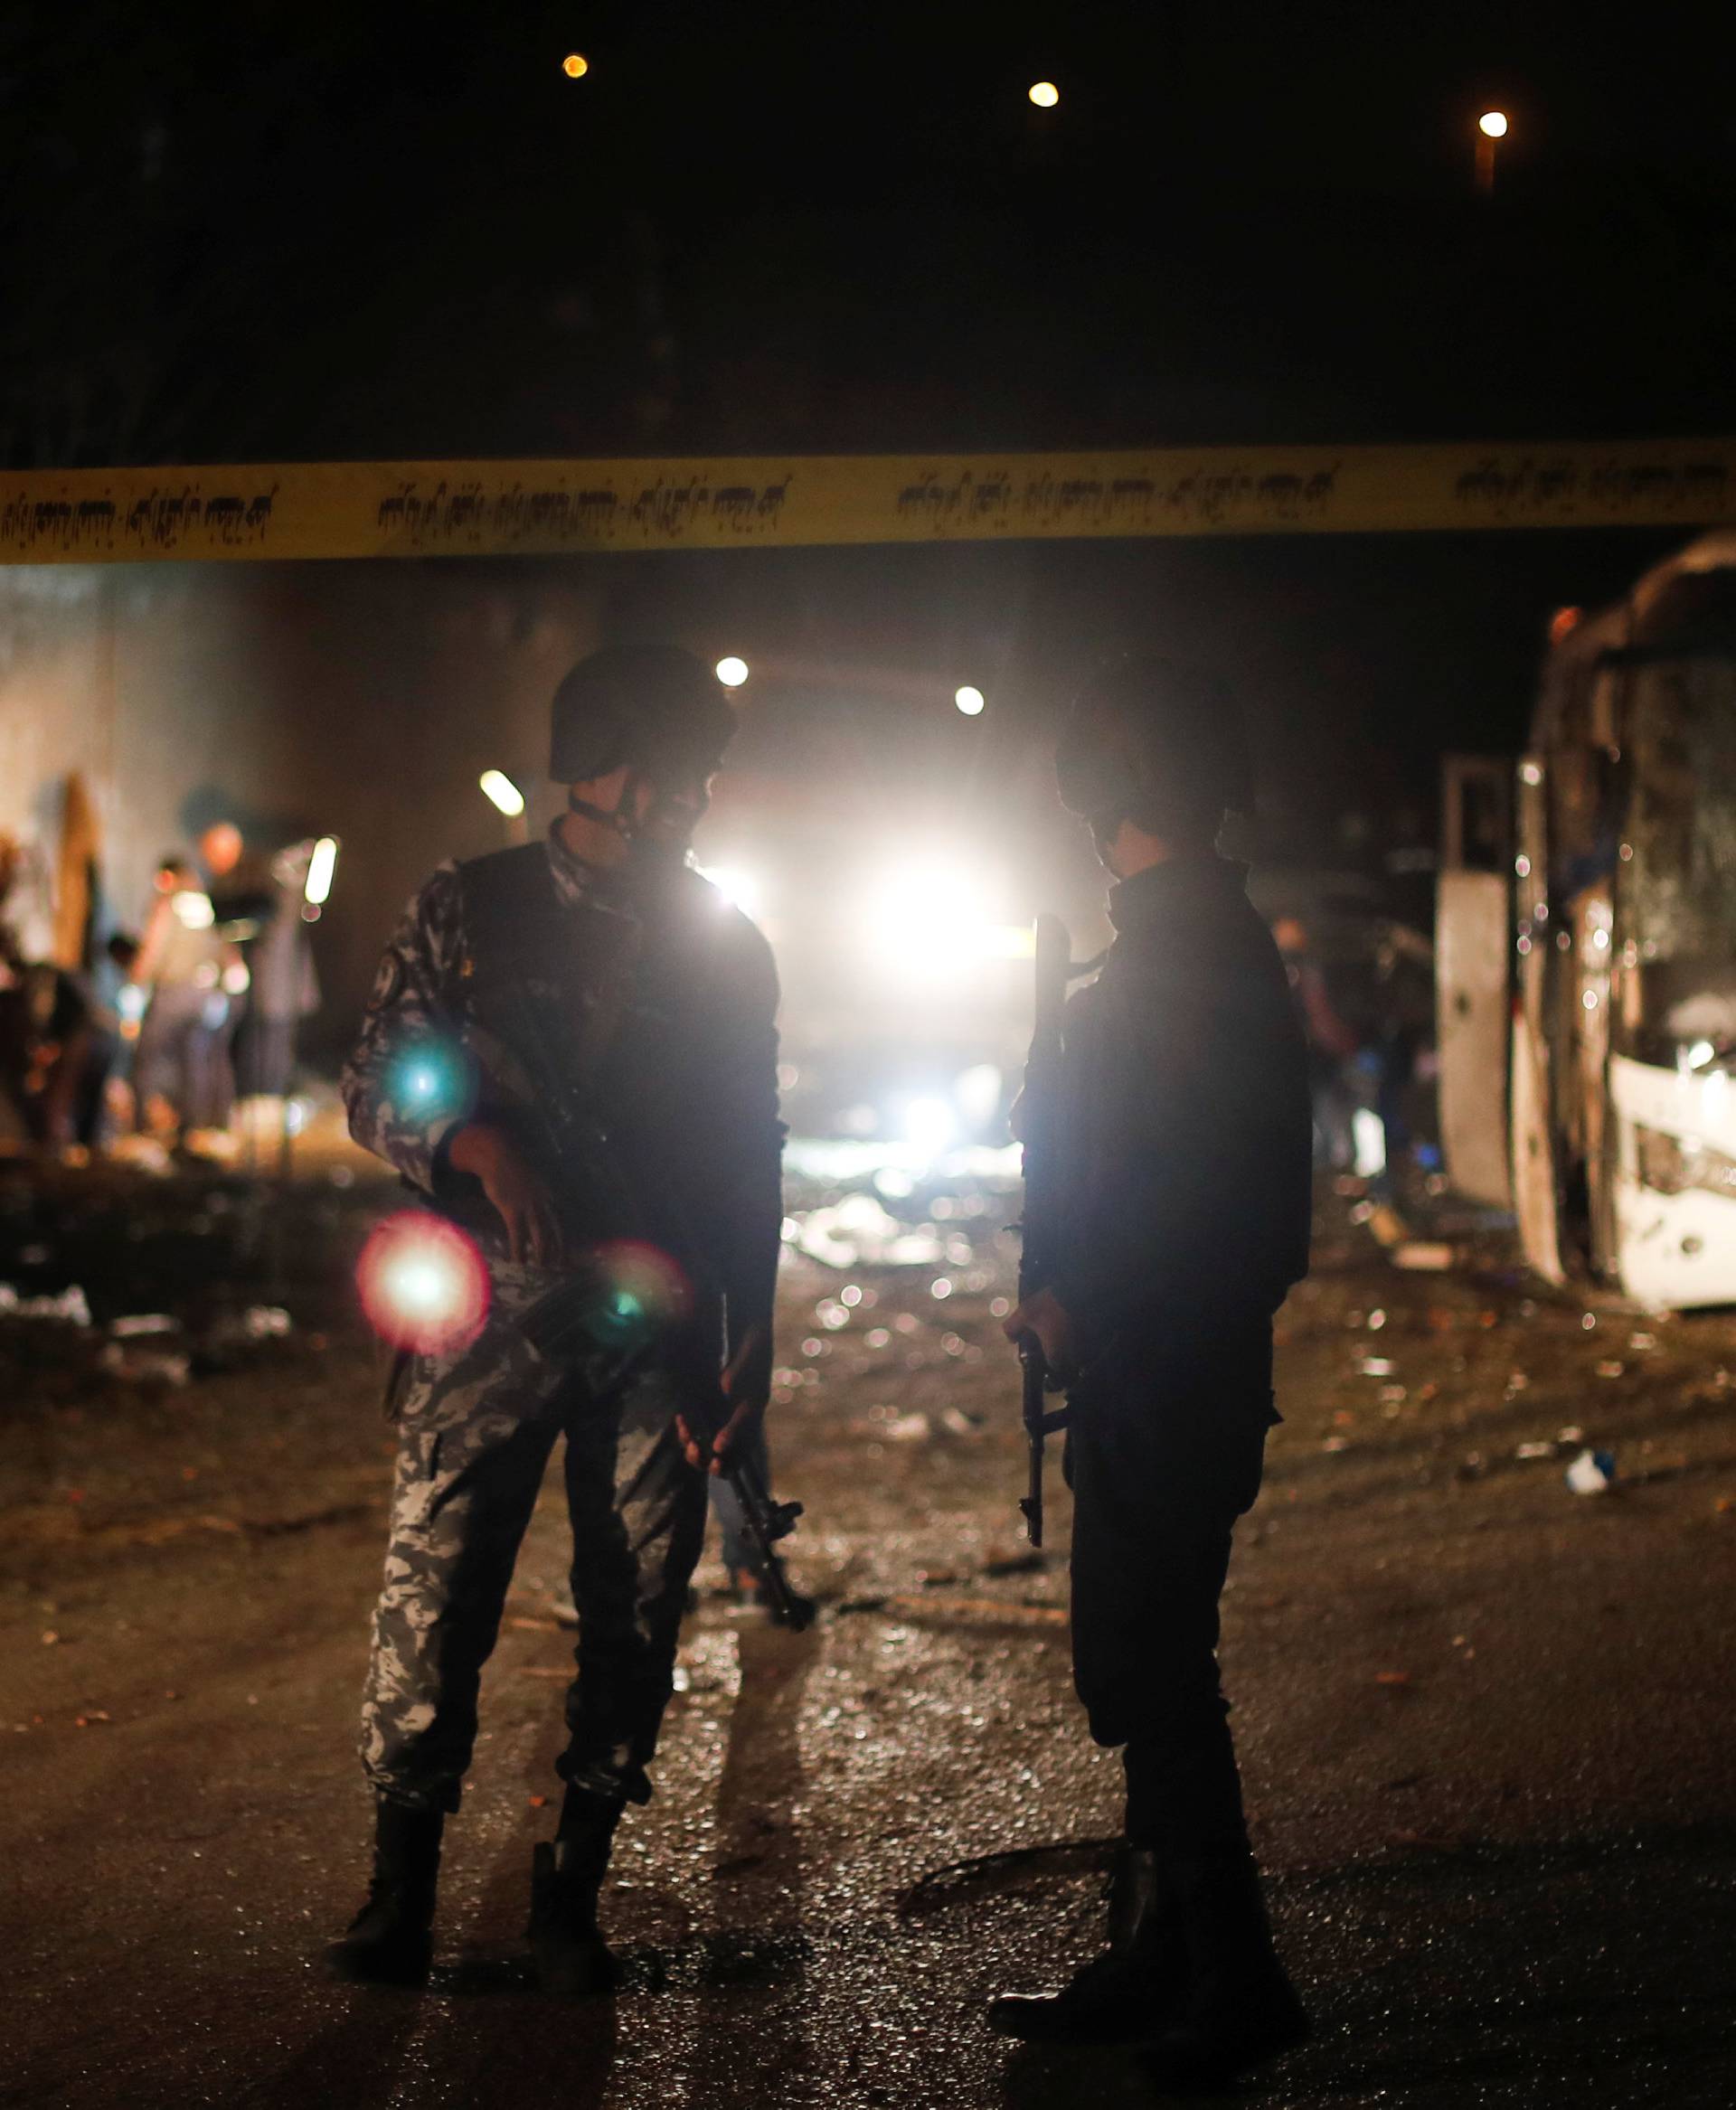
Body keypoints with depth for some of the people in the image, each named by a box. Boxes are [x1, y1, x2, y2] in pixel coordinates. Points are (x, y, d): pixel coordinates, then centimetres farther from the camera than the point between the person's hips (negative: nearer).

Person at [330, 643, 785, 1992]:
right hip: (495, 1311, -2)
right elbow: (376, 1089, 2)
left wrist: (751, 1337, 8)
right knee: (437, 1592, -6)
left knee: (636, 1613, 3)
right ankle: (401, 1895, 5)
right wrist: (482, 1144, -18)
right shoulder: (467, 910, 5)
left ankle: (573, 1893, 15)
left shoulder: (728, 947, 11)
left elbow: (755, 1157, 13)